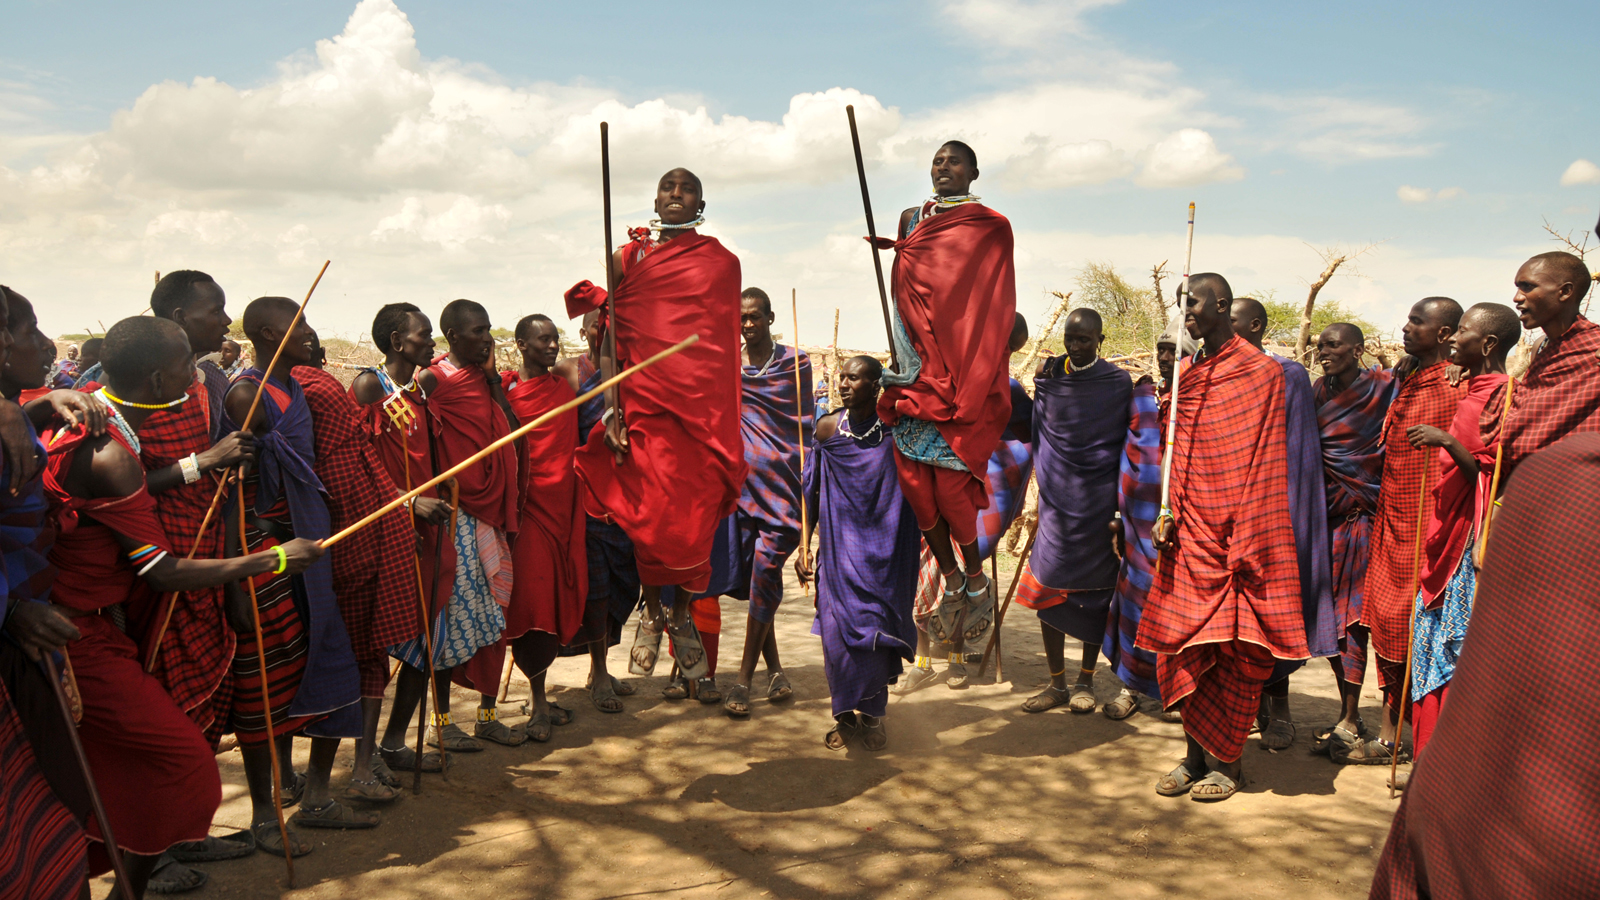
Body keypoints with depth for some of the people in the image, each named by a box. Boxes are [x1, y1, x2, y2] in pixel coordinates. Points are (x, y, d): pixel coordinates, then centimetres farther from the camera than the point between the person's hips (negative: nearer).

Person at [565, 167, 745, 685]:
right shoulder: (629, 257, 10)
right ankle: (651, 609, 19)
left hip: (703, 401, 0)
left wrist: (727, 420, 2)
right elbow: (608, 334, 3)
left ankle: (682, 613, 17)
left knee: (695, 512, -3)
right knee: (651, 510, -4)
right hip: (644, 399, 0)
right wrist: (612, 407, -8)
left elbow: (728, 342, 9)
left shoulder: (722, 262, 11)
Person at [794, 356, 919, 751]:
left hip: (883, 553, -2)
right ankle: (845, 714, 17)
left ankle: (873, 713, 18)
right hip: (838, 550, 2)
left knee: (874, 628, -3)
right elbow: (813, 491, 9)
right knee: (837, 632, -2)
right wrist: (804, 545, 6)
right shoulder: (828, 428, 2)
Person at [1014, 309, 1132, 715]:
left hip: (1098, 503, -2)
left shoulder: (1119, 383, -2)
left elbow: (1127, 446, 1)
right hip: (1057, 500, 2)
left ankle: (1085, 681, 19)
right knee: (1048, 589, 1)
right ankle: (1057, 683, 12)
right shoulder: (1047, 374, 3)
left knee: (1095, 591, 5)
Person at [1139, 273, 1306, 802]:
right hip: (1191, 534, 6)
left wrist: (1247, 541, -12)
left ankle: (1226, 761, 11)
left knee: (1235, 652, 1)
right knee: (1182, 646, 6)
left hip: (1238, 534, -6)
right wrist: (1169, 515, 3)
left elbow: (1261, 465, -7)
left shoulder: (1262, 371, -4)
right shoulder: (1189, 375, 14)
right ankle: (1196, 755, 17)